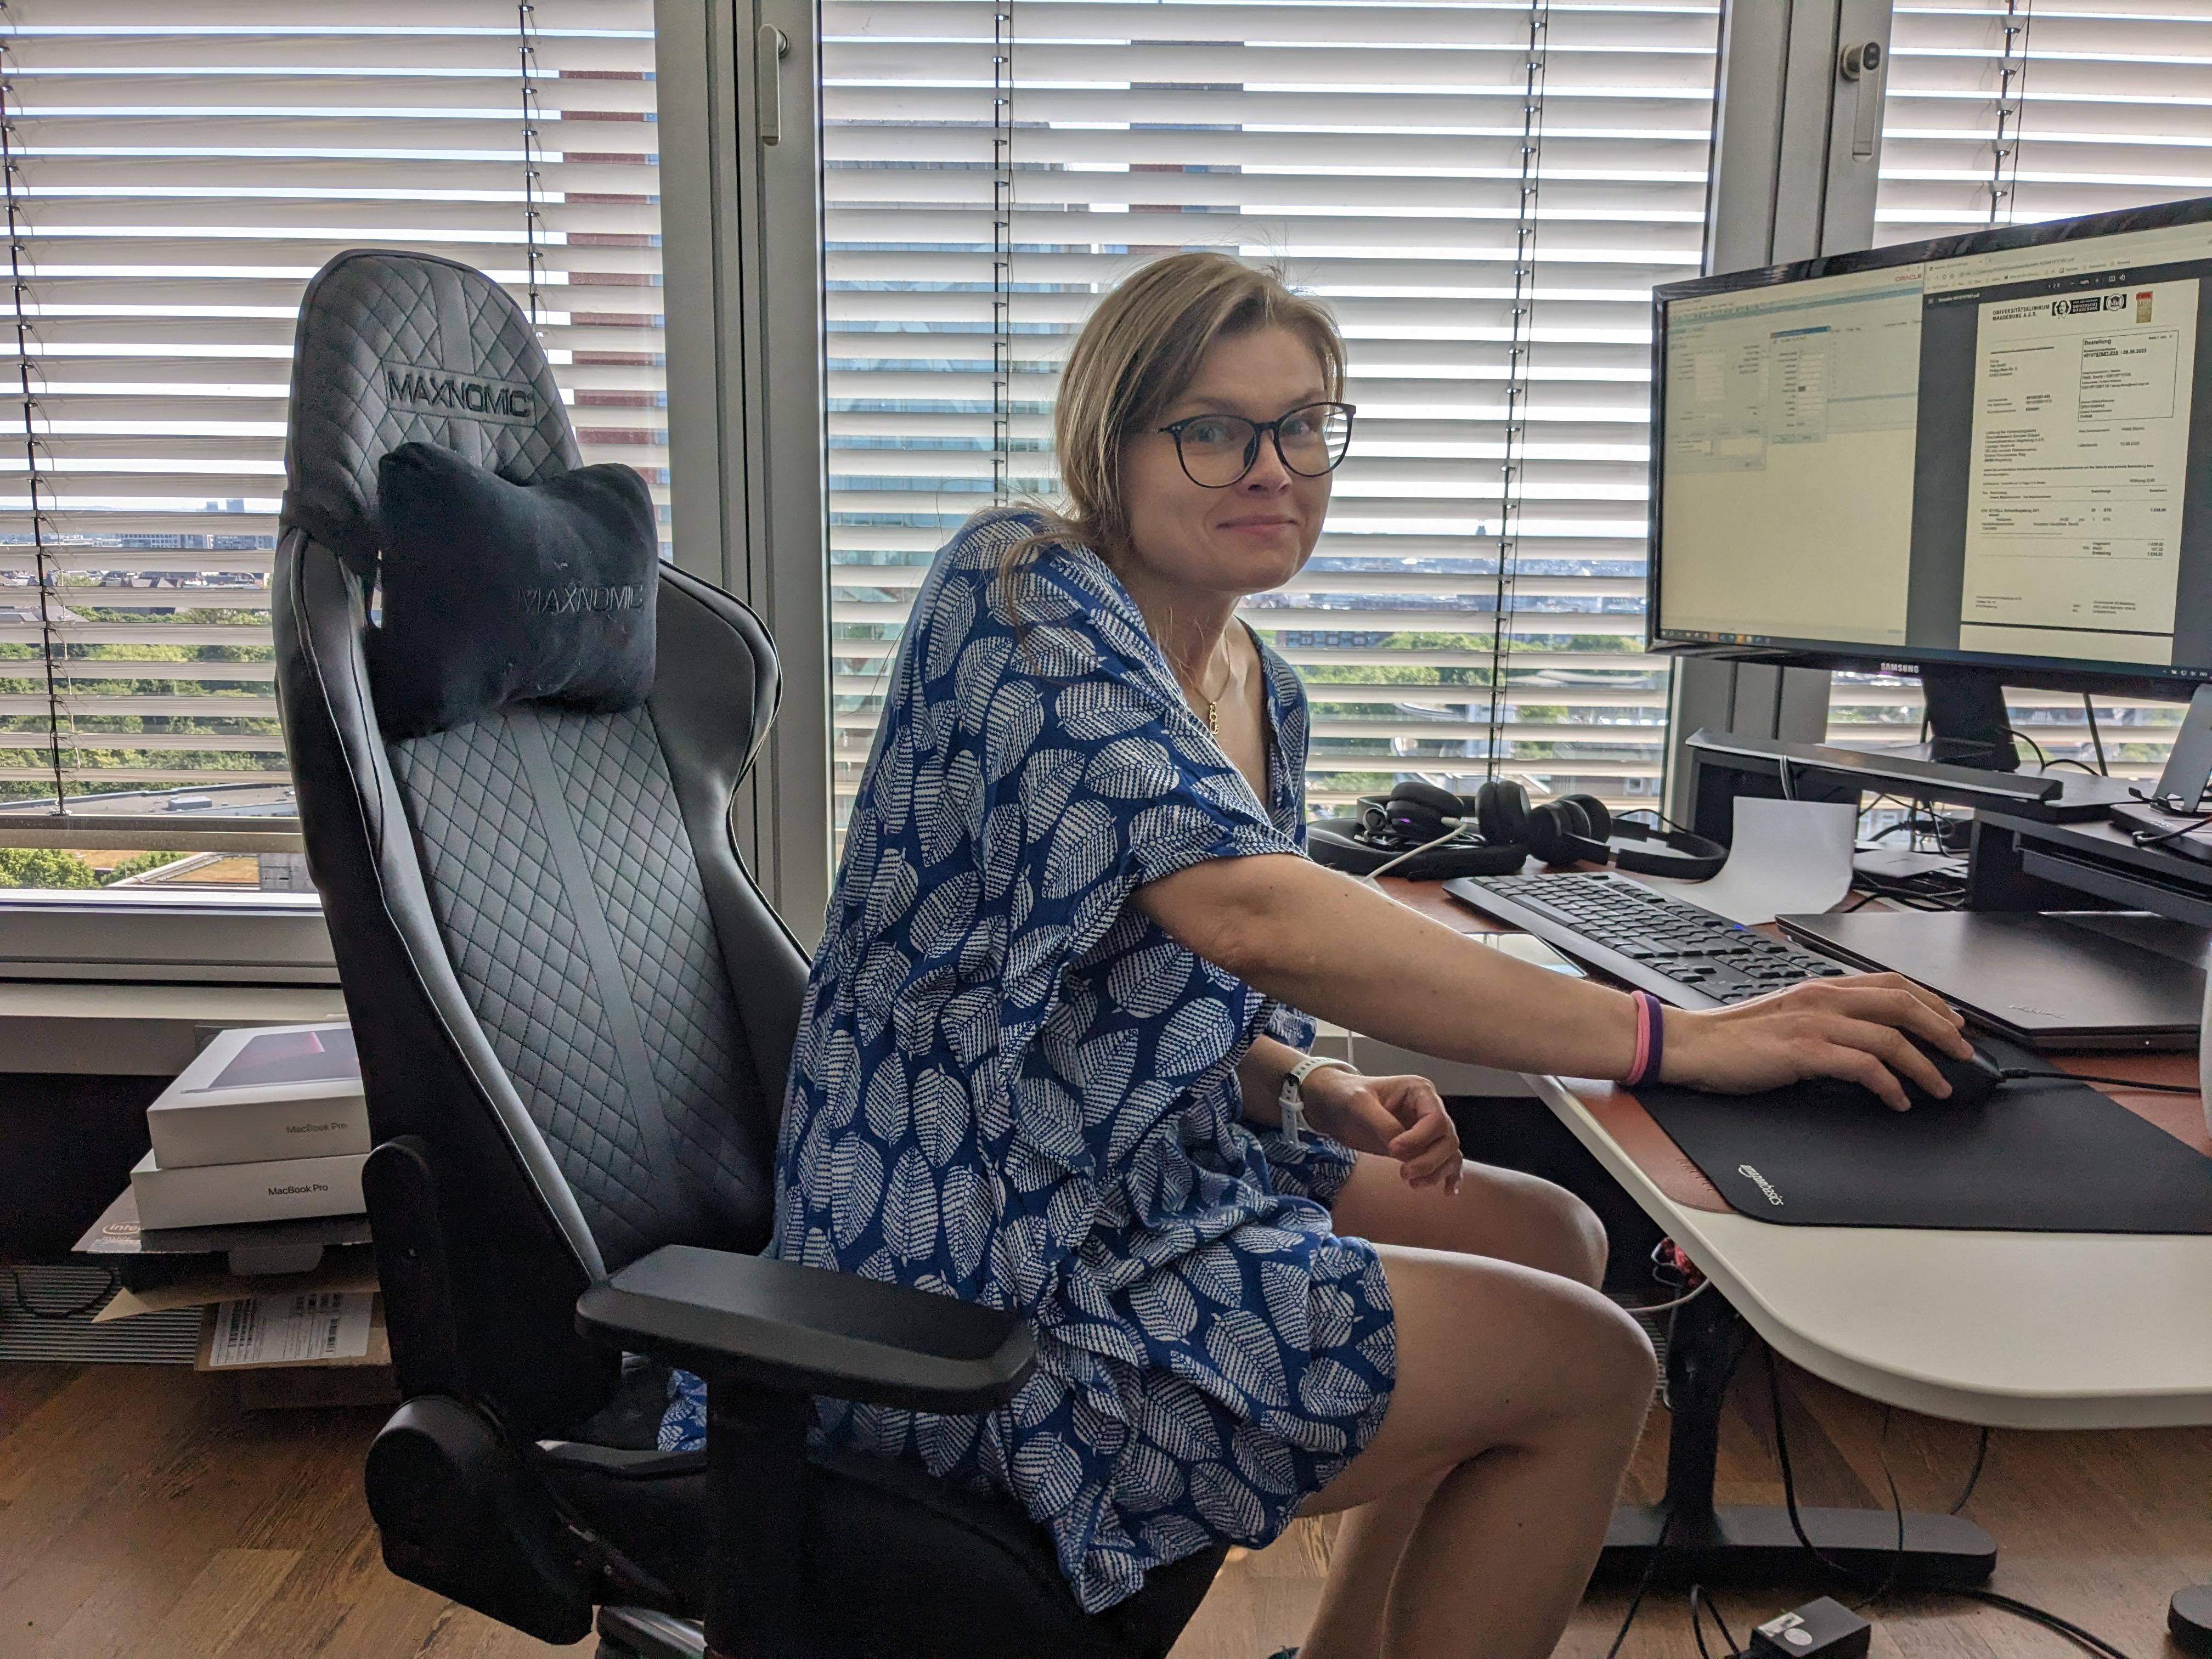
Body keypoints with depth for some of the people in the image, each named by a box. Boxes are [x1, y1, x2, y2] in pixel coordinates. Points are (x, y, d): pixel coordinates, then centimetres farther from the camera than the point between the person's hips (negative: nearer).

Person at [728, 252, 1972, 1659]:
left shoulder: (1261, 691, 8)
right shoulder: (1020, 592, -18)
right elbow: (1247, 909, -32)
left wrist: (1316, 1092, -3)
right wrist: (1672, 1041, -32)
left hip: (1140, 1176, 9)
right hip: (984, 1283, -9)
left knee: (1556, 1240, 15)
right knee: (1591, 1369, -4)